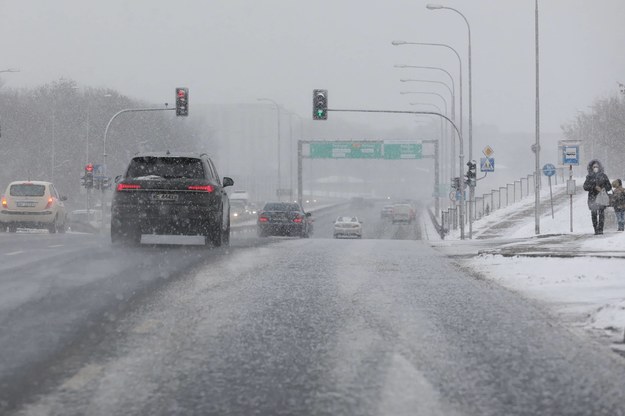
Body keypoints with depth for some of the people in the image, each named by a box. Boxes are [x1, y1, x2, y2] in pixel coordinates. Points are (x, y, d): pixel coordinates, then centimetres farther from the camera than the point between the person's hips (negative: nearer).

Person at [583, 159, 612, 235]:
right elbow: (585, 186, -2)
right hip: (592, 197, 1)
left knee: (601, 212, -13)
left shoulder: (603, 176, 10)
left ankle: (600, 229, -15)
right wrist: (595, 187, -14)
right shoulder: (589, 177, 9)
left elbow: (609, 186, 12)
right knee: (594, 213, -5)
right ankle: (596, 230, -1)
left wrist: (605, 188, -10)